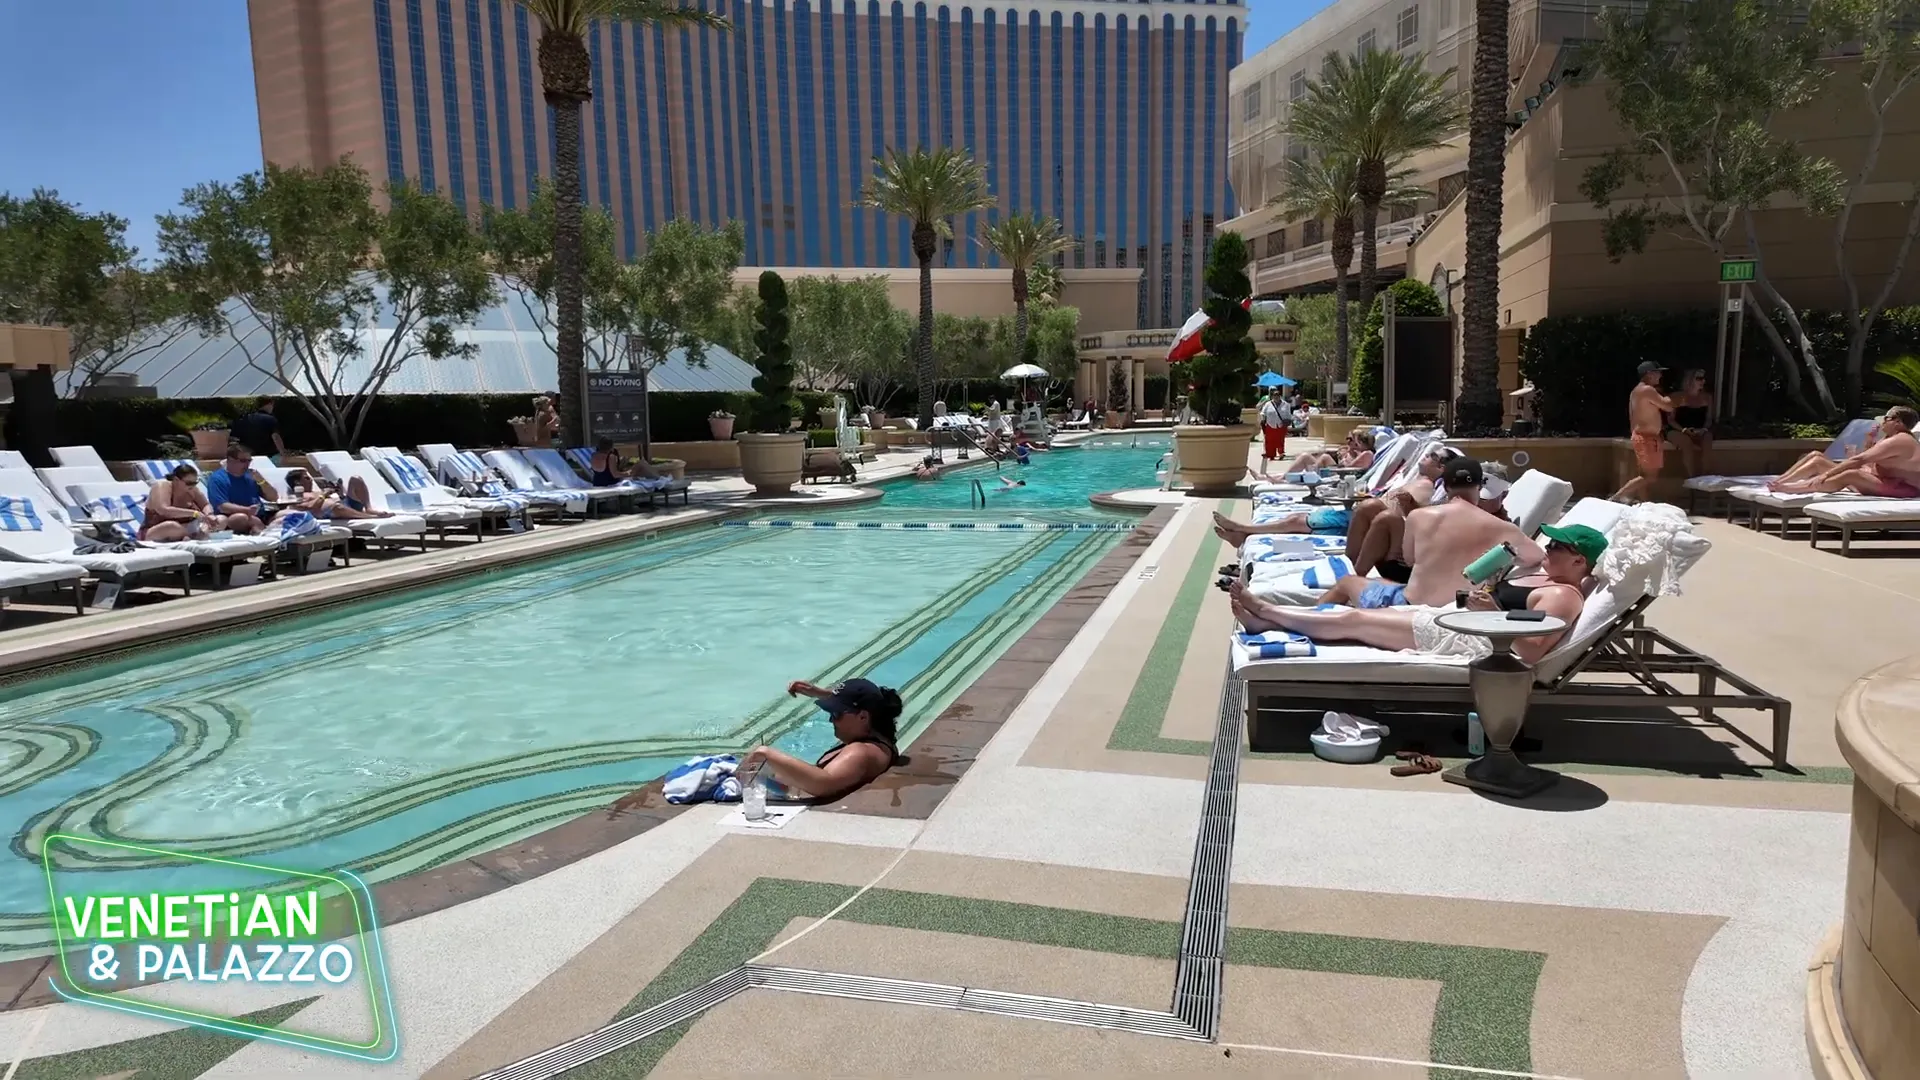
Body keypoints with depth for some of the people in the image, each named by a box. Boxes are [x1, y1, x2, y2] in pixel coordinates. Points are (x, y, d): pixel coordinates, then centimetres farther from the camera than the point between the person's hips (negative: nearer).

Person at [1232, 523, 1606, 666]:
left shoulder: (1564, 595, -11)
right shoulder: (1542, 574, 19)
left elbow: (1532, 652, -26)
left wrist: (1493, 613, -28)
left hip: (1468, 639, -10)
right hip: (1444, 618, 10)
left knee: (1353, 620, -9)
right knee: (1355, 616, 4)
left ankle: (1265, 611, 1)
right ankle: (1268, 619, 5)